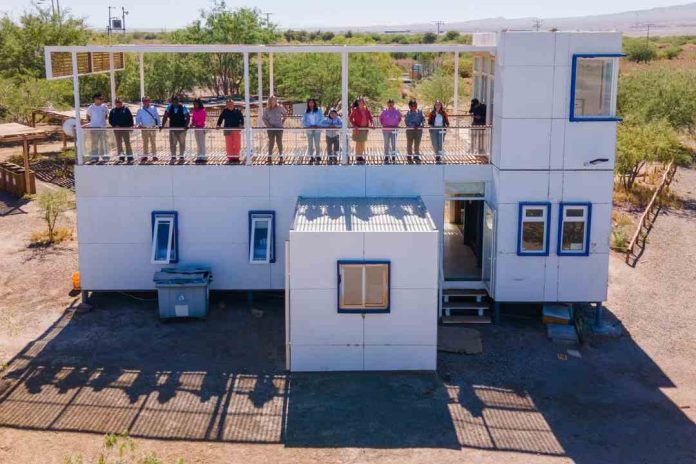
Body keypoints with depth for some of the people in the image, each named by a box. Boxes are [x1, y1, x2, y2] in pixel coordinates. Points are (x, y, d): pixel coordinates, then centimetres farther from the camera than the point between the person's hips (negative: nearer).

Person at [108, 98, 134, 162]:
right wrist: (114, 125, -5)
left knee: (127, 143, -5)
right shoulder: (113, 111, 8)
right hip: (117, 130, 3)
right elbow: (110, 120, 11)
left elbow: (131, 118, -1)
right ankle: (121, 156, 13)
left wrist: (130, 127, -8)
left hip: (125, 129, -3)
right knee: (118, 143, 7)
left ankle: (129, 156, -4)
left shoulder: (126, 109, -1)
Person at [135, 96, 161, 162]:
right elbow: (137, 118, 7)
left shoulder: (153, 109, 4)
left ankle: (154, 155, 4)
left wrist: (159, 124, -3)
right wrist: (138, 124, -10)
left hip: (152, 128, -2)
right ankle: (145, 155, 13)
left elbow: (157, 117, 4)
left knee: (153, 142, 0)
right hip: (144, 128, 2)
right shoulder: (140, 110, 7)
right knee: (145, 142, 7)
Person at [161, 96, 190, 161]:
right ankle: (173, 156, 9)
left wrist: (186, 125, -21)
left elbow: (188, 117, -7)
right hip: (172, 128, 2)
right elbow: (165, 117, -2)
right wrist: (162, 125, -11)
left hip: (182, 128, -2)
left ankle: (181, 156, 12)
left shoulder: (183, 108, -7)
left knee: (182, 142, 3)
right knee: (172, 143, 1)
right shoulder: (169, 107, -1)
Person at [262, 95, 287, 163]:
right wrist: (267, 124, -4)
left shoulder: (279, 108, 0)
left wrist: (283, 121, 6)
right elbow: (263, 118, 7)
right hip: (271, 128, 0)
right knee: (271, 142, 4)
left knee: (279, 142, 3)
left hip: (279, 127, 0)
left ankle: (281, 156, 10)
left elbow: (285, 113, 14)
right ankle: (269, 156, 10)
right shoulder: (267, 109, 1)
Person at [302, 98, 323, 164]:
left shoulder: (318, 110, 4)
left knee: (317, 144, -5)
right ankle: (311, 157, 6)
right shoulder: (306, 112, 9)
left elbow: (321, 119, -1)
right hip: (309, 129, 2)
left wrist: (317, 125, -15)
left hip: (317, 129, -2)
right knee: (310, 144, 1)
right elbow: (304, 120, 3)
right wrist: (309, 125, -12)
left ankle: (317, 156, 4)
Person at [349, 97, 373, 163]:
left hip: (365, 129, 5)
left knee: (363, 143, 10)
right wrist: (354, 125, -19)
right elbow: (351, 118, -7)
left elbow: (370, 118, 6)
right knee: (358, 143, 0)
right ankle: (357, 156, 8)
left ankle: (362, 156, 19)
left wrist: (372, 124, -11)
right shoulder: (355, 110, -7)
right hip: (358, 129, -5)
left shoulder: (366, 110, 6)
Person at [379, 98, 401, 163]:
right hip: (386, 130, -1)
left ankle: (393, 156, 8)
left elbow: (400, 118, 15)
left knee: (393, 144, 1)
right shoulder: (384, 111, -3)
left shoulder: (397, 111, 0)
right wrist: (383, 124, 2)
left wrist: (397, 124, 6)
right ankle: (386, 157, 11)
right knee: (386, 144, 5)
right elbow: (380, 118, 9)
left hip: (394, 130, 1)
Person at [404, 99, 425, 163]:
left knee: (417, 144, 2)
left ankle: (417, 156, 11)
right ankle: (409, 156, 16)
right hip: (410, 130, -1)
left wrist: (420, 125, -17)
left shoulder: (420, 112, 7)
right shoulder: (408, 113, 0)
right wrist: (413, 126, -22)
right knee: (409, 144, 6)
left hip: (418, 130, 1)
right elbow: (407, 121, -9)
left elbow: (423, 120, 3)